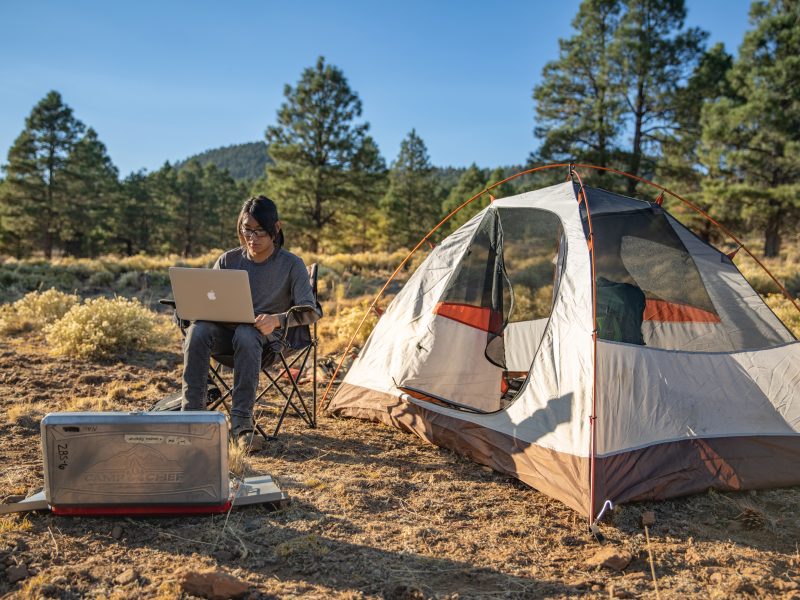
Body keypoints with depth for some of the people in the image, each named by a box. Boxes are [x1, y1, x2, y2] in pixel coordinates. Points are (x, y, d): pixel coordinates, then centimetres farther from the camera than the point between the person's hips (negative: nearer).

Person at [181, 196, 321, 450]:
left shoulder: (291, 265, -1)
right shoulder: (228, 260, 8)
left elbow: (310, 311, -8)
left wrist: (278, 320, -27)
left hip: (267, 340, -3)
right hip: (225, 333, 3)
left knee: (246, 335, -40)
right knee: (198, 330, -31)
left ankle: (241, 423, -36)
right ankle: (192, 415, -29)